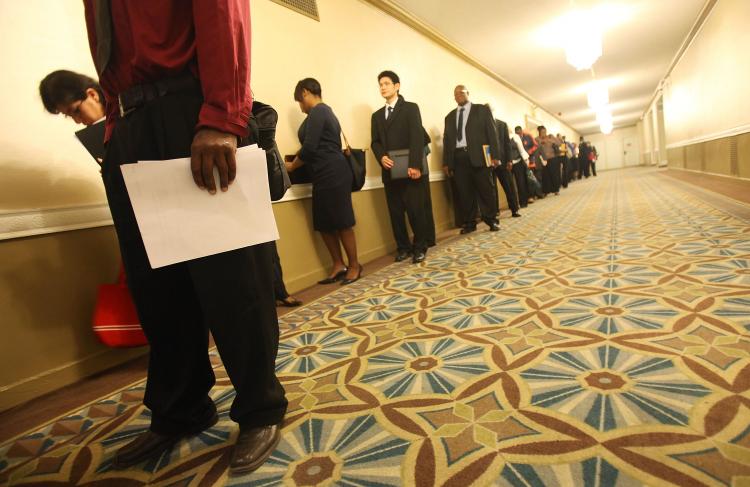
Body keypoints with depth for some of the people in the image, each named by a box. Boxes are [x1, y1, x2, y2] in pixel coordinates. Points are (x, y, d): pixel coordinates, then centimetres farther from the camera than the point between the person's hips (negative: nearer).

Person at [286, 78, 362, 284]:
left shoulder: (317, 112, -10)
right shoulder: (324, 111, 21)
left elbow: (309, 147, -16)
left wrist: (292, 166, -1)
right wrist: (299, 161, 22)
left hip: (332, 175, -10)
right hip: (326, 175, 10)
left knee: (342, 223, -1)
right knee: (324, 224, 10)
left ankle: (354, 266, 11)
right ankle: (338, 265, 19)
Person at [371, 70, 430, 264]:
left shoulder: (410, 108, 3)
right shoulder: (377, 115, 19)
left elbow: (417, 137, -8)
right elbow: (375, 142, 12)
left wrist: (415, 165, -19)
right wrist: (381, 157, -11)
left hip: (410, 169, -4)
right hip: (390, 171, 5)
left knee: (416, 209, -2)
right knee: (395, 212, 5)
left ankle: (419, 247, 11)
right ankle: (403, 247, 16)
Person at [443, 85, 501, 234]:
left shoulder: (482, 110, 11)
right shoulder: (450, 117, 20)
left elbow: (492, 132, 3)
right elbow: (446, 139, 15)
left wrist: (495, 154, -8)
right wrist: (446, 162, 6)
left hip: (478, 155, -2)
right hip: (458, 157, 3)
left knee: (486, 190, 0)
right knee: (464, 193, 1)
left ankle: (491, 221, 11)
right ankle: (468, 223, 9)